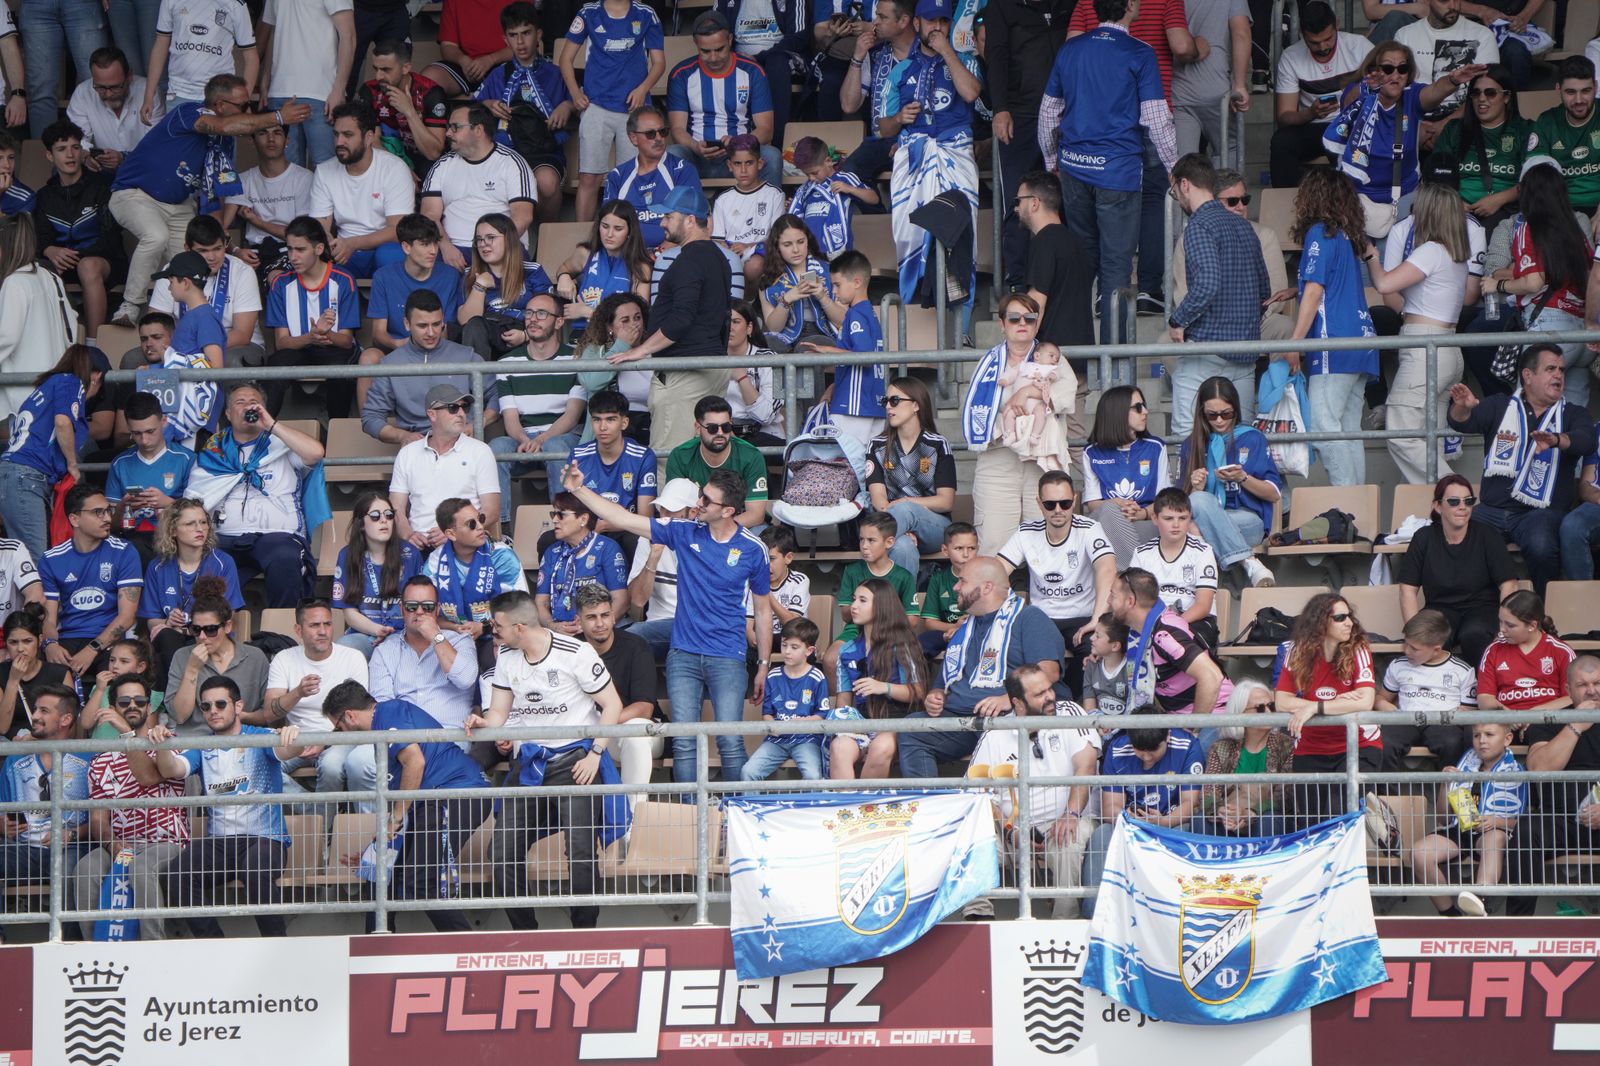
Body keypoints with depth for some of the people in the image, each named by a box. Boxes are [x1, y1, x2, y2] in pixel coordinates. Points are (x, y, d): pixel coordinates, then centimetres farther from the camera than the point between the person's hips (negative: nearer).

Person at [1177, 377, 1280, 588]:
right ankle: (1249, 563, -42)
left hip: (1248, 520, -2)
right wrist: (1196, 489, -10)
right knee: (1199, 500, -34)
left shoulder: (1252, 439, 12)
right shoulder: (1191, 446, 17)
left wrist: (1242, 479, -8)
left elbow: (1275, 494, 9)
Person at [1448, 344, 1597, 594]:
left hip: (1542, 511, -2)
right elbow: (1463, 423, -1)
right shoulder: (1499, 407, 15)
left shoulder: (1573, 415, 13)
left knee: (1541, 547, -34)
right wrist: (1462, 407, -27)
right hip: (1492, 508, 2)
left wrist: (1555, 440, -33)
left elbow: (1586, 441, -9)